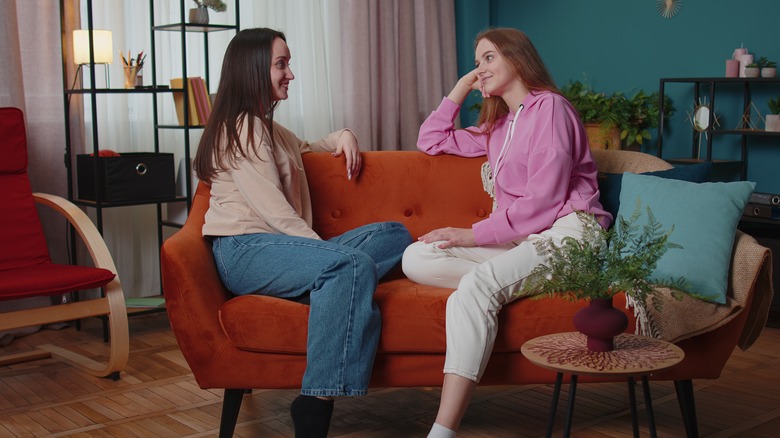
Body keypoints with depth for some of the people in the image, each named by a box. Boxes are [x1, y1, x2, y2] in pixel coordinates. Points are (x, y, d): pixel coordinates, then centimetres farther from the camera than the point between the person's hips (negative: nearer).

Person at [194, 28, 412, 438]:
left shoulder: (271, 130, 28)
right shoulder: (242, 127, -3)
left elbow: (305, 147, 50)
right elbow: (276, 214, -13)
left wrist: (343, 136, 28)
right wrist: (329, 250, -16)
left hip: (283, 245, 9)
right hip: (244, 251, -9)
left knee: (394, 234, -4)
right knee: (352, 264, -36)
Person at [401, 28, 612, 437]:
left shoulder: (549, 107, -2)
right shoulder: (498, 124, 24)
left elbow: (543, 201, -12)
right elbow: (431, 140, 29)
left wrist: (474, 234, -13)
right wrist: (461, 88, 21)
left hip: (564, 233, -8)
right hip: (517, 237, 8)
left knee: (474, 288, -35)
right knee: (416, 258, -11)